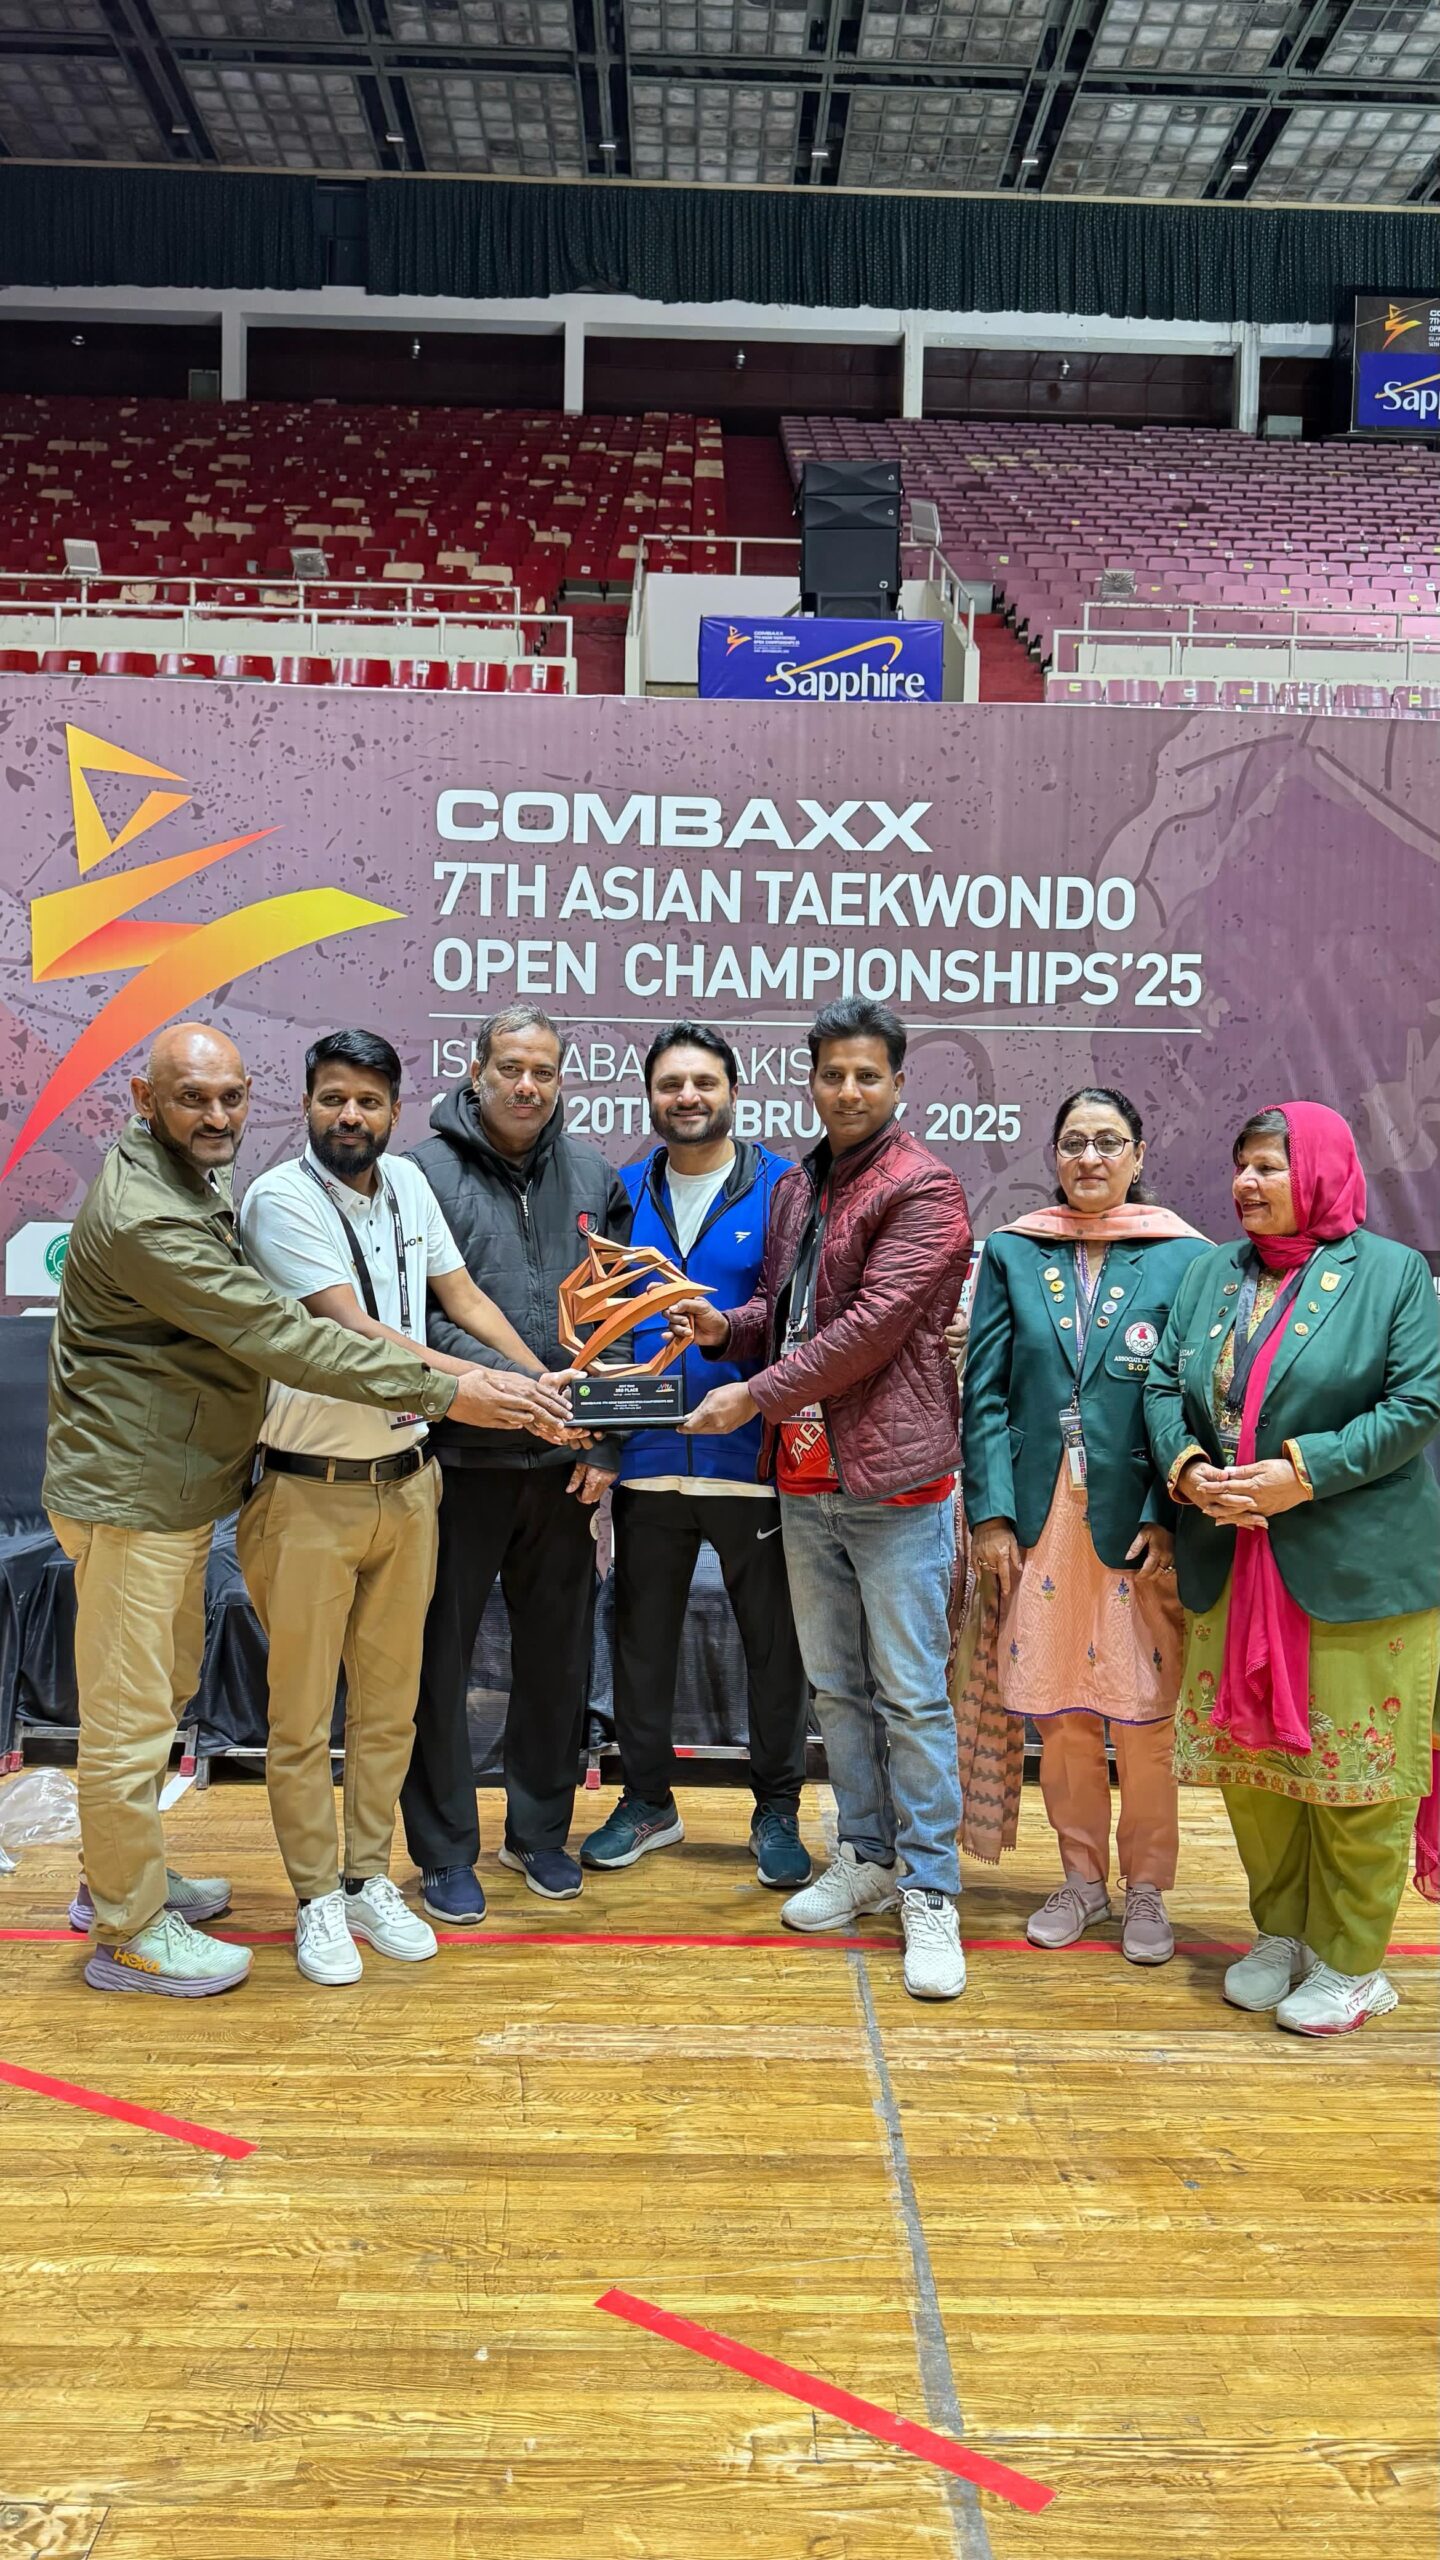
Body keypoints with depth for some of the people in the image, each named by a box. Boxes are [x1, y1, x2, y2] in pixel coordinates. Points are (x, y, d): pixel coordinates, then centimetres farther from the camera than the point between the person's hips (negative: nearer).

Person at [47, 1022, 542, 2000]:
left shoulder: (192, 1179, 8)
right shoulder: (143, 1218, -25)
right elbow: (280, 1337, -27)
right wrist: (442, 1391, -25)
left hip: (179, 1488, 10)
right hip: (129, 1497, -10)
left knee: (164, 1691, 22)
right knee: (130, 1719, 2)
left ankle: (121, 1876, 39)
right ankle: (131, 1933, 17)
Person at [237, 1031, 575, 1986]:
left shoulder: (406, 1182, 6)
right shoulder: (279, 1198, -14)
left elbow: (463, 1295, 11)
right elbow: (353, 1333, -22)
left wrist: (543, 1382, -4)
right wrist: (482, 1382, -29)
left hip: (407, 1484, 6)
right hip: (311, 1493, -5)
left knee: (390, 1702, 15)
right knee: (303, 1715, 6)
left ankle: (371, 1878, 30)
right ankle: (319, 1899, 22)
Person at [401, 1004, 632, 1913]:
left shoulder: (593, 1175, 7)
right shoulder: (428, 1171, -6)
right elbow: (421, 1317, -13)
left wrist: (605, 1443, 3)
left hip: (564, 1462, 4)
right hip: (458, 1459, -4)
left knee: (558, 1652, 14)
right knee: (442, 1653, 7)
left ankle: (541, 1829, 32)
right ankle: (445, 1850, 23)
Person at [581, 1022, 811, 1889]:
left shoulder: (781, 1188, -3)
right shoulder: (624, 1194, 8)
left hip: (753, 1459, -3)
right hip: (647, 1461, 4)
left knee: (774, 1643, 8)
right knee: (642, 1637, 14)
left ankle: (778, 1810, 25)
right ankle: (648, 1800, 32)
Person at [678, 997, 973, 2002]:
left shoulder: (924, 1187, -10)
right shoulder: (795, 1188, 15)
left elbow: (874, 1324, -18)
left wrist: (759, 1394, -15)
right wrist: (728, 1326, 1)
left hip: (894, 1480, -7)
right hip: (805, 1477, 8)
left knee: (911, 1694, -1)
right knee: (836, 1684, 16)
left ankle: (930, 1892, 9)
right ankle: (868, 1856, 30)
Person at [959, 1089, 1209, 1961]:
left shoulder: (1184, 1258, 1)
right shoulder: (1012, 1254, 7)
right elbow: (985, 1391, 5)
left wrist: (1166, 1518, -11)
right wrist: (991, 1512, -3)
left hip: (1135, 1521, -2)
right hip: (1040, 1519, 2)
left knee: (1143, 1713, 4)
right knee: (1057, 1711, 10)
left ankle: (1147, 1889, 23)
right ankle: (1083, 1877, 28)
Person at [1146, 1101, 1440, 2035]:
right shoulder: (1211, 1276, 10)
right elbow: (1165, 1385, 8)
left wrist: (1303, 1473, -19)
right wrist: (1186, 1466, -12)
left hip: (1355, 1566, -5)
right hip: (1230, 1564, 5)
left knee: (1354, 1766, 4)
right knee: (1247, 1757, 13)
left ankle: (1351, 1964, 20)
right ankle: (1283, 1933, 31)